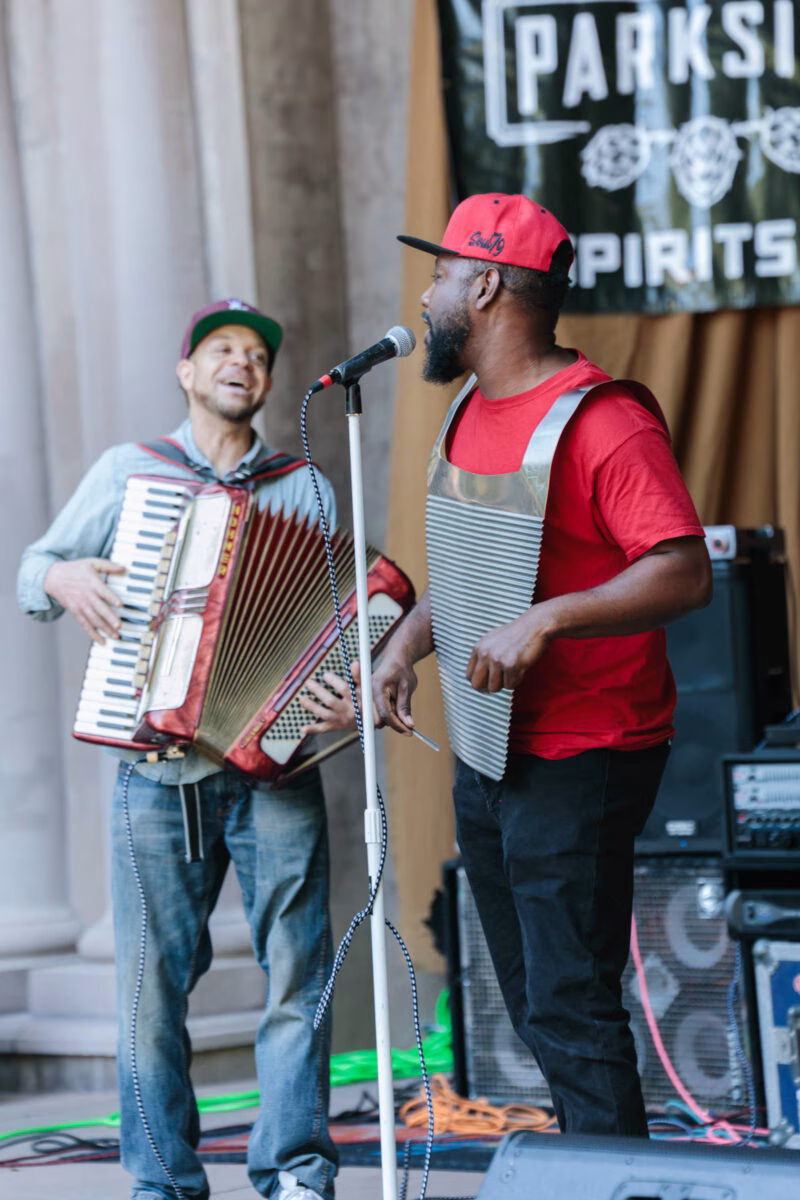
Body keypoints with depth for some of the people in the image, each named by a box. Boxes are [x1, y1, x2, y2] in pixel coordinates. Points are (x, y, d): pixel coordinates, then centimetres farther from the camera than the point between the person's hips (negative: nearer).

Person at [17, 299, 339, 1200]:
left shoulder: (304, 491, 14)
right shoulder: (125, 473, 13)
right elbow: (34, 569, 17)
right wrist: (65, 578, -6)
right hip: (156, 773, 0)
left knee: (297, 965, -6)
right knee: (153, 974, -1)